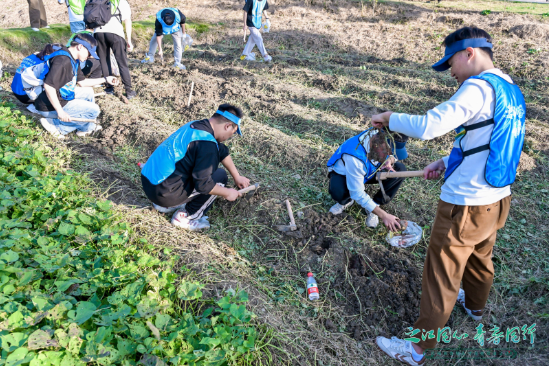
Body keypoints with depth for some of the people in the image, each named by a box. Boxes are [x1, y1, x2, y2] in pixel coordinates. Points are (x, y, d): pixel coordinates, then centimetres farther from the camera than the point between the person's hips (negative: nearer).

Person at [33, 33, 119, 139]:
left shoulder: (73, 60, 9)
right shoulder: (63, 60, -25)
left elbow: (82, 82, 19)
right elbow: (48, 86, -31)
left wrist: (105, 79, 18)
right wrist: (60, 111, -30)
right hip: (50, 107, -11)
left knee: (88, 91, 21)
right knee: (94, 110, -9)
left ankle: (86, 128, 17)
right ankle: (55, 124, -7)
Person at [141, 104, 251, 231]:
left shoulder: (195, 125, 8)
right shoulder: (206, 143, -20)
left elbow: (222, 151, 22)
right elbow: (203, 184, -19)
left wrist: (237, 177, 30)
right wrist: (227, 193, -2)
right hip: (164, 193, -9)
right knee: (220, 176, -2)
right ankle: (186, 217, 3)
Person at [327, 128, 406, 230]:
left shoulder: (381, 137, -27)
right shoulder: (354, 158, -43)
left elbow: (392, 155, -3)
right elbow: (358, 194, -36)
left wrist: (390, 160, -30)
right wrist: (384, 215, -35)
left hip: (368, 172, 6)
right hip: (344, 174, -5)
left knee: (400, 169, -20)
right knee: (338, 192, -41)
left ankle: (375, 203, -5)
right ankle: (347, 201, -1)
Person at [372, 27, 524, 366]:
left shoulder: (478, 87, -19)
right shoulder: (510, 91, 10)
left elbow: (428, 126, -30)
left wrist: (390, 117, -13)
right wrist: (446, 162, 10)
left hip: (466, 206, -9)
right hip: (498, 199, 9)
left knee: (441, 275, 3)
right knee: (481, 258, 30)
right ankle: (475, 305, 57)